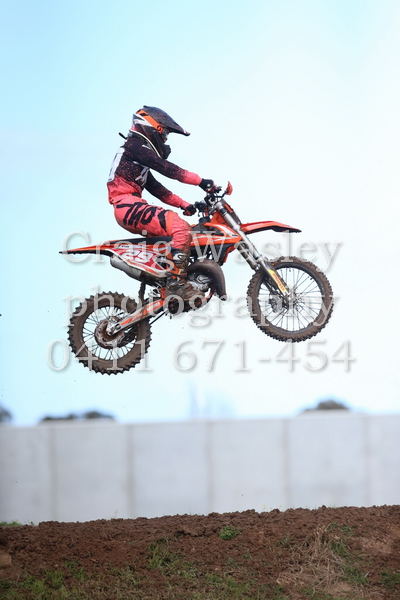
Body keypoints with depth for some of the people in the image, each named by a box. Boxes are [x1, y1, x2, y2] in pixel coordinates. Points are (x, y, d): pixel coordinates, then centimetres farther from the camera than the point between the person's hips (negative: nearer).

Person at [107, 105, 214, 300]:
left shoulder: (138, 150, 29)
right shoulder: (135, 146, -2)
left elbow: (156, 188, 26)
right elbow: (164, 167, -15)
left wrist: (183, 204, 17)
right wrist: (200, 181, -20)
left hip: (128, 210, 11)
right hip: (129, 205, -11)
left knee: (180, 228, 16)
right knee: (181, 228, -24)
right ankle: (177, 283, -30)